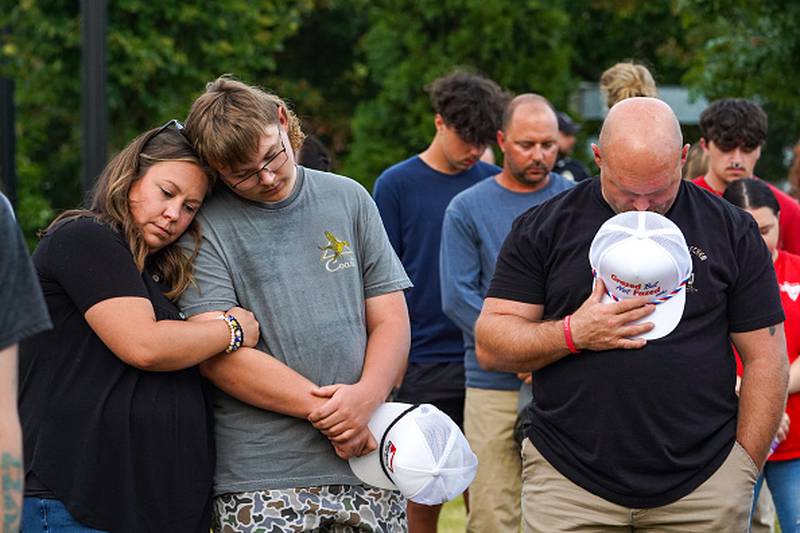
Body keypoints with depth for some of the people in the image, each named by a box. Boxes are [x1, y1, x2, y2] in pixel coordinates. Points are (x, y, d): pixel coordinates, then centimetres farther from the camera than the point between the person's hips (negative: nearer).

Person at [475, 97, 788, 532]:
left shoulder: (731, 231, 6)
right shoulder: (544, 227, 5)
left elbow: (764, 359, 6)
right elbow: (490, 345, 3)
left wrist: (744, 470, 0)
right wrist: (572, 334, -13)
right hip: (569, 484, 0)